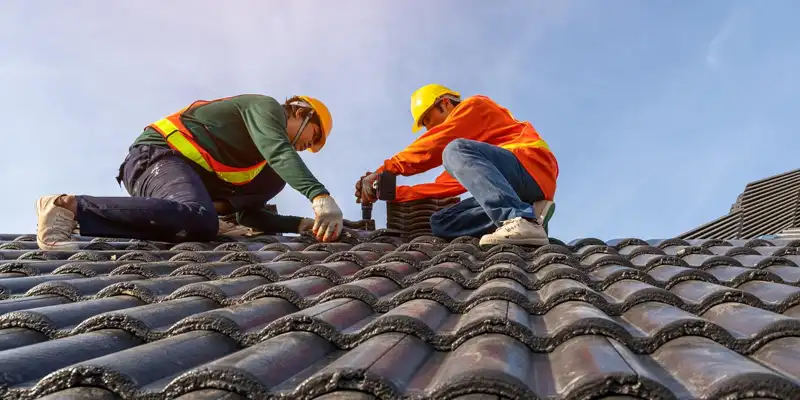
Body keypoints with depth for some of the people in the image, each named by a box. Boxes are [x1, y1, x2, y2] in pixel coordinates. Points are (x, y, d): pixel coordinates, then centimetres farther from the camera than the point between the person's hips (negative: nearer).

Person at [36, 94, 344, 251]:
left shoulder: (258, 151, 28)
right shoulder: (265, 106, 2)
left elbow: (249, 214, 22)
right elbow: (279, 152, -20)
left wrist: (303, 224, 14)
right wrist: (320, 196, -33)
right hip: (158, 154, -9)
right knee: (200, 221, -36)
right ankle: (71, 208, -29)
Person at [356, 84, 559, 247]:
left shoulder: (475, 105, 9)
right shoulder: (472, 144, 32)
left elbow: (435, 144, -5)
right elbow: (446, 185, 20)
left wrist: (384, 170, -4)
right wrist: (394, 192, 13)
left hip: (532, 169, -8)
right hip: (513, 191, 8)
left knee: (456, 151, -26)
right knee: (441, 223, -2)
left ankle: (522, 220, -39)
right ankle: (531, 211, -17)